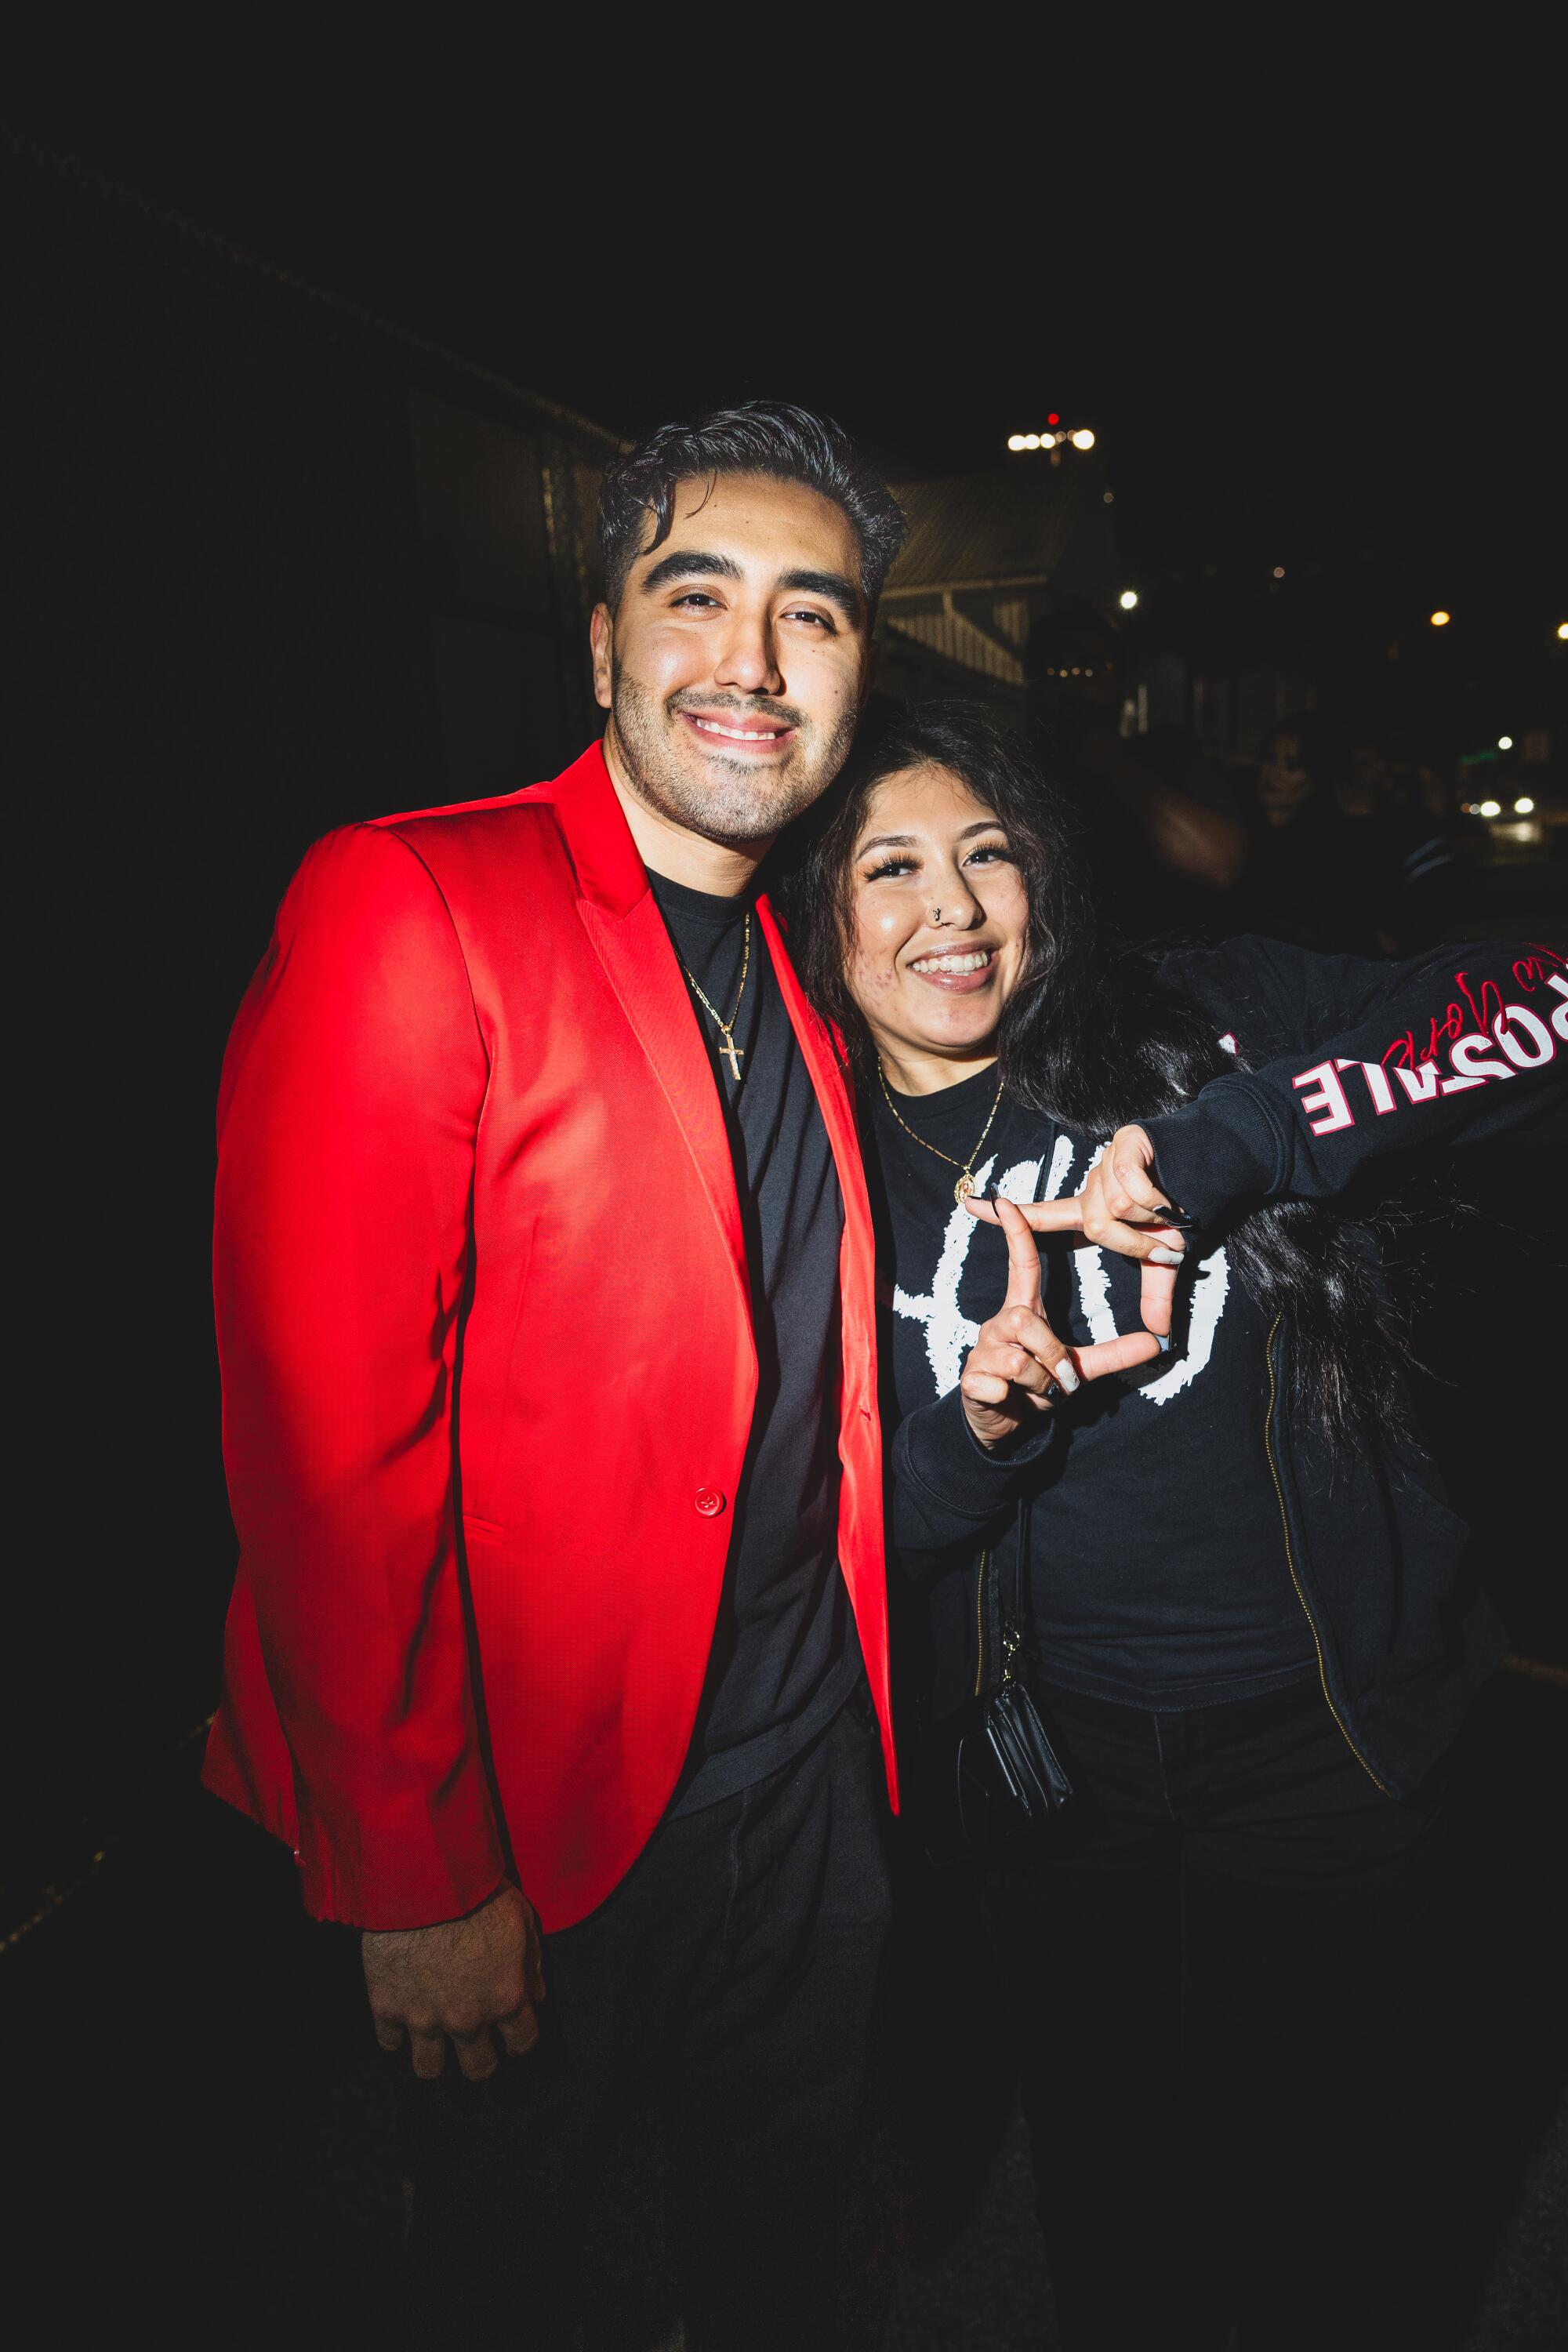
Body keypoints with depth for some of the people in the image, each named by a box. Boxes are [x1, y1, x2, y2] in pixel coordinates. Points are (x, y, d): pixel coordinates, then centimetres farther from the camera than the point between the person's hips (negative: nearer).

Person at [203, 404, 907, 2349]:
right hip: (532, 1811, -5)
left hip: (805, 1774, 6)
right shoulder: (407, 905, -18)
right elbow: (324, 1432, -22)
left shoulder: (794, 969, 5)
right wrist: (417, 1876, -18)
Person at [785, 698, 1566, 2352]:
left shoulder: (1207, 1024, -9)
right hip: (1052, 1752, 1)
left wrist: (1225, 1142, -27)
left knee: (1280, 2170, 19)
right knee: (1098, 2151, 23)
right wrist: (978, 1428, -25)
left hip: (1322, 1722, -1)